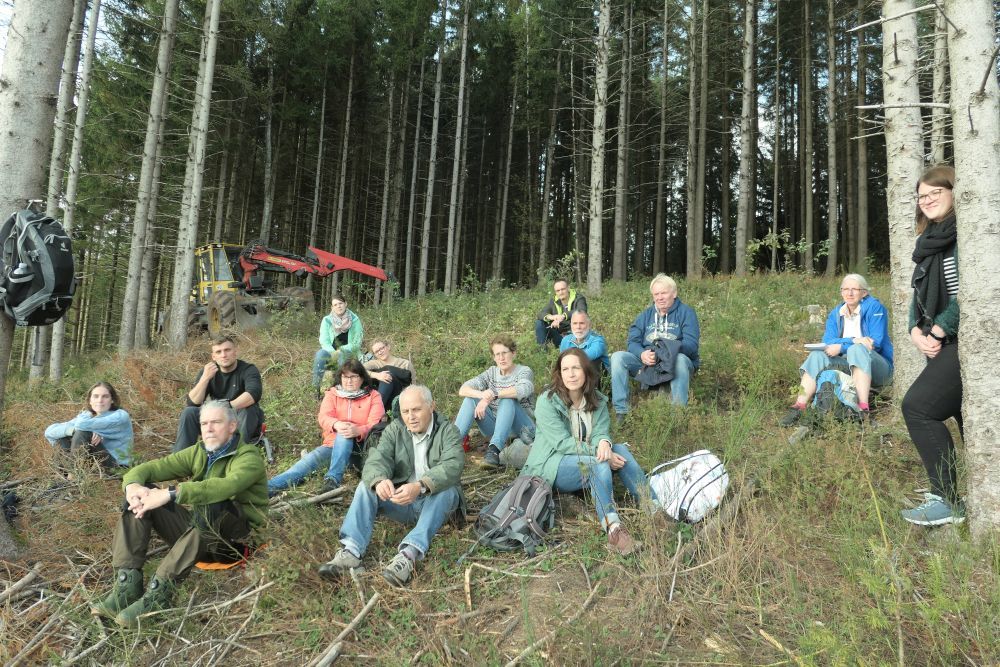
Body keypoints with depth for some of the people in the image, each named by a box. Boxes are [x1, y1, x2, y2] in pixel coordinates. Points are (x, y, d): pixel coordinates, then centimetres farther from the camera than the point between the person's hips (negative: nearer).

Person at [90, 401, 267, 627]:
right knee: (141, 494, -7)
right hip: (197, 530, 6)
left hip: (237, 540, -6)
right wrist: (132, 484, -21)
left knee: (212, 505, -37)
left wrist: (171, 494, -38)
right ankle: (127, 585, -18)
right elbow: (150, 467, 2)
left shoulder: (249, 457, -11)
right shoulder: (198, 453, 9)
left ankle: (160, 592, -33)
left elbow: (225, 486, -32)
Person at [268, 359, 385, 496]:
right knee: (309, 460, -27)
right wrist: (336, 424, -34)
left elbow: (375, 425, -9)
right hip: (333, 445, 2)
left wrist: (358, 430, -34)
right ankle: (267, 488, -45)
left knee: (343, 435, -34)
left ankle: (332, 480, -41)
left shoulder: (373, 396, 5)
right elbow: (323, 417, -8)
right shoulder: (332, 394, 11)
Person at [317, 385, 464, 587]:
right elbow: (377, 459, -14)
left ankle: (409, 554, -46)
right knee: (366, 486, -18)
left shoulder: (448, 431, -8)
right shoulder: (395, 430, 3)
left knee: (447, 490, -33)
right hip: (400, 501, 3)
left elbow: (452, 466, -26)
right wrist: (379, 480, -39)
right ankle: (351, 550, -32)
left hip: (435, 502, -3)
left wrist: (420, 486, -45)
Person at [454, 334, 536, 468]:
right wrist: (481, 394, -27)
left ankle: (494, 449, -49)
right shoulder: (491, 373, 9)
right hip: (496, 427, 4)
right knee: (471, 399, -15)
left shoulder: (524, 371, -3)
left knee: (508, 399, -32)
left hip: (521, 428, -4)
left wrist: (492, 396, -34)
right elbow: (463, 390, -5)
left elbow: (524, 389, -29)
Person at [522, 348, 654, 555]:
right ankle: (612, 528, -51)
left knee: (620, 450, -23)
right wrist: (597, 452, -28)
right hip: (551, 467, -5)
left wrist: (604, 442, -33)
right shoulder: (548, 401, -13)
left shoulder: (597, 400, 5)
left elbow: (601, 432, -8)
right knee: (599, 462, -34)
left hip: (588, 464, 5)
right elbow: (562, 443, -20)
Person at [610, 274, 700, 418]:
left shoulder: (686, 312, 2)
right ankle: (621, 411, -23)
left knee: (680, 359, -38)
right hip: (646, 362, 4)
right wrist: (642, 354, -22)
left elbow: (691, 344, -12)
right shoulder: (645, 315, 15)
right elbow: (633, 341, 3)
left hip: (674, 363, -4)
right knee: (618, 357, -19)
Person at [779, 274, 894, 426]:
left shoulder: (874, 307, -6)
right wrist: (853, 341, -24)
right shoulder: (835, 314, 8)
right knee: (818, 355, -20)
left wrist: (841, 346, -20)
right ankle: (799, 407, -32)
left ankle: (863, 410, -44)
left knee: (857, 350, -35)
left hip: (877, 368, -4)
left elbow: (876, 343, -16)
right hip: (848, 365, 4)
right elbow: (827, 342, -7)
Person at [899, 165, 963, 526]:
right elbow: (920, 293, 14)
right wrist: (916, 331, -2)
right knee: (965, 415, 14)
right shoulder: (931, 239, 13)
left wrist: (937, 332, -16)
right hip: (945, 343, 9)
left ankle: (948, 500, -8)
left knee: (918, 406, -15)